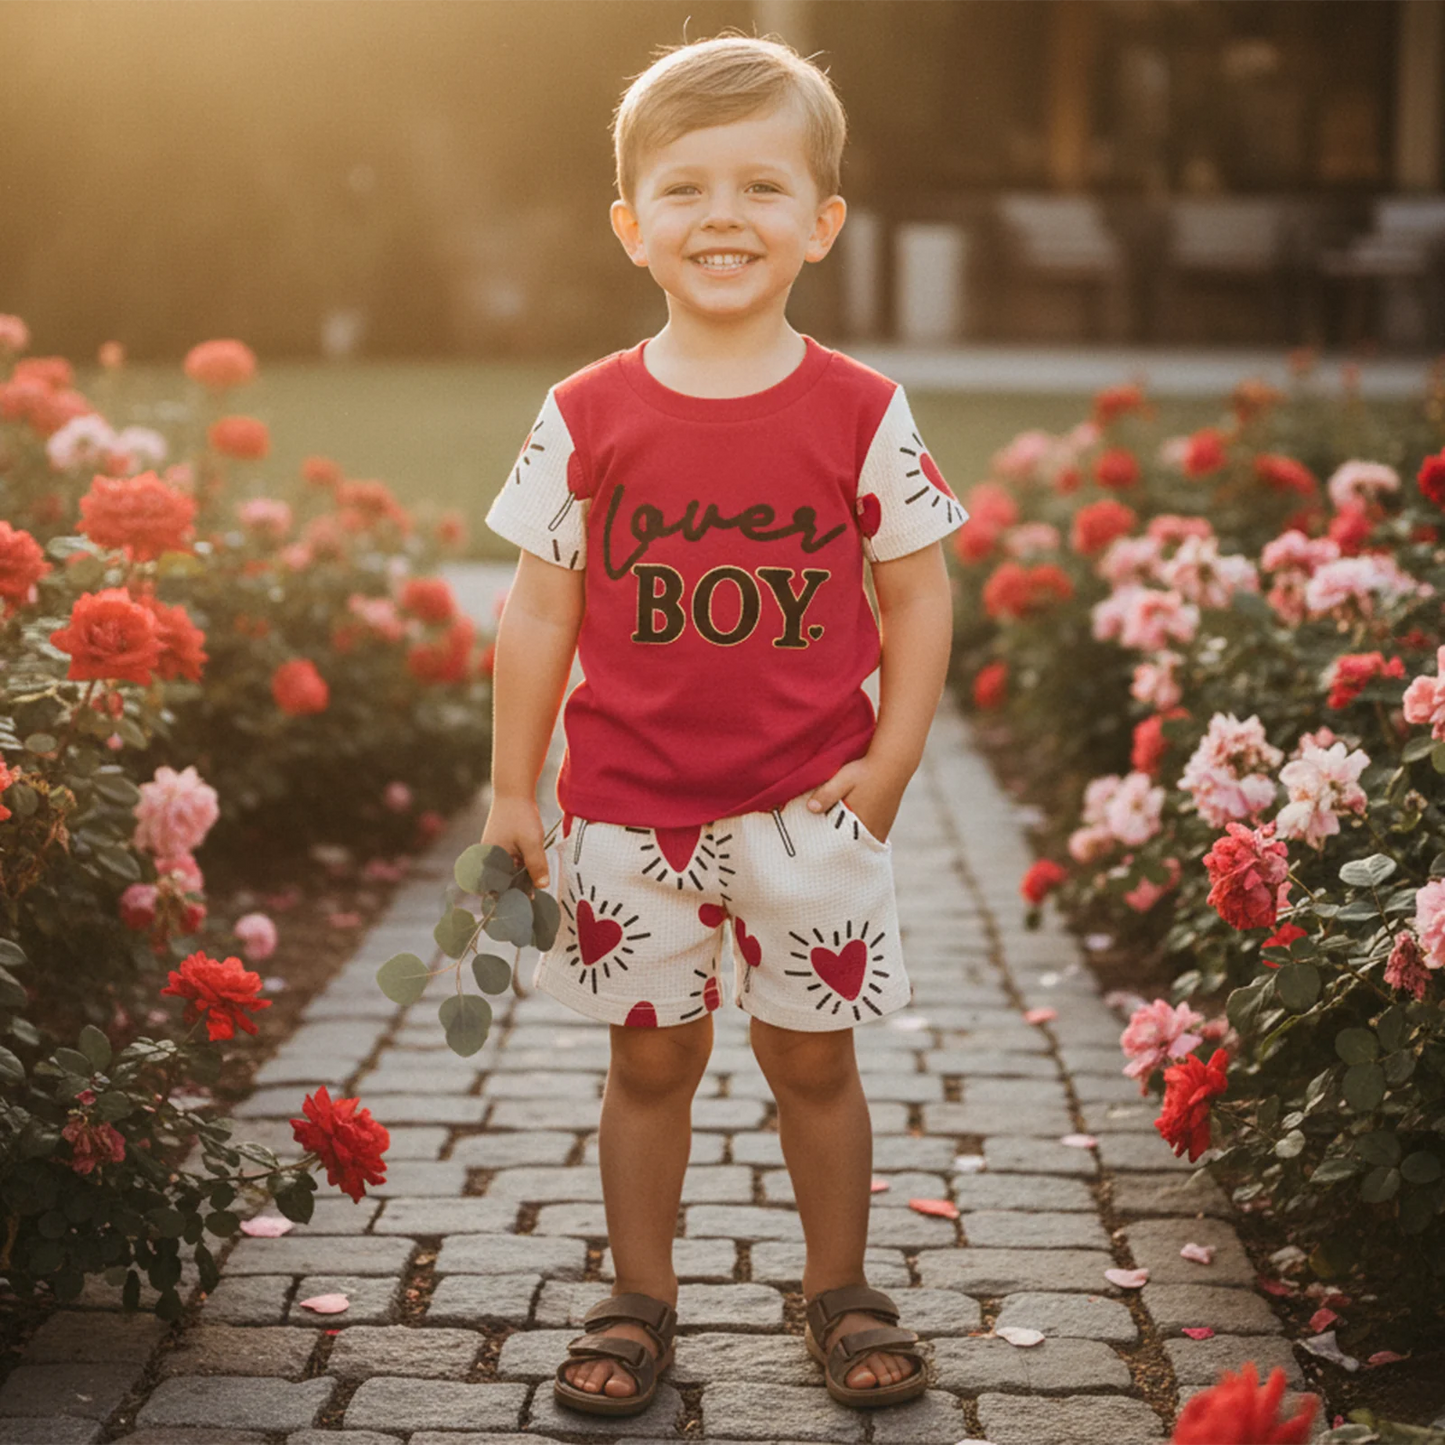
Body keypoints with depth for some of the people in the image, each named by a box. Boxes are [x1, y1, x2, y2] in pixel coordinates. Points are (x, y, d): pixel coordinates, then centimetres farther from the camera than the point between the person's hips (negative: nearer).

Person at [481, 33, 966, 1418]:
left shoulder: (861, 413, -4)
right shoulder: (586, 418, -3)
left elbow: (917, 591, 2)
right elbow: (540, 608, 2)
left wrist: (890, 761, -5)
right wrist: (513, 789, 2)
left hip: (807, 808, 0)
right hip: (629, 809, 1)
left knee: (812, 1053, 10)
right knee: (649, 1055, 11)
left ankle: (840, 1291, 28)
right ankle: (639, 1301, 26)